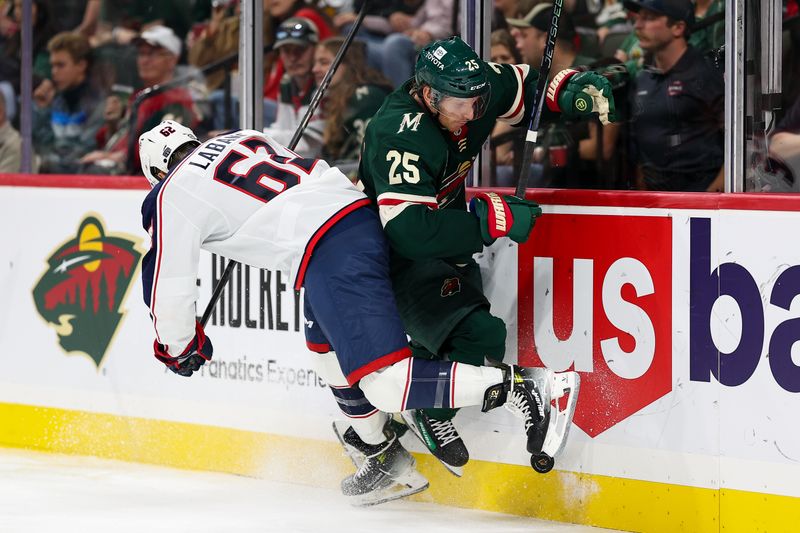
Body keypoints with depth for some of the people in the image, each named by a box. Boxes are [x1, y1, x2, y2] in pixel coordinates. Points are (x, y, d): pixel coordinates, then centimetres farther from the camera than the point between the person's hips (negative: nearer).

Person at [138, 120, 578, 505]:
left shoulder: (174, 196, 7)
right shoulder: (242, 138, 26)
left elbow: (169, 283, 11)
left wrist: (177, 347, 26)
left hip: (329, 256, -9)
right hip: (361, 212, 9)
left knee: (388, 385, -13)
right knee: (326, 347, 29)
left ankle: (520, 385, -23)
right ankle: (386, 461, 34)